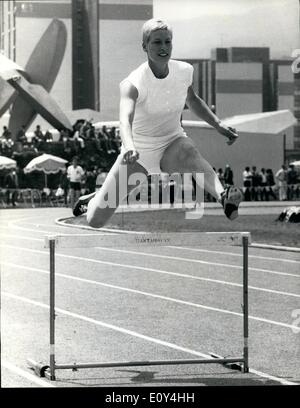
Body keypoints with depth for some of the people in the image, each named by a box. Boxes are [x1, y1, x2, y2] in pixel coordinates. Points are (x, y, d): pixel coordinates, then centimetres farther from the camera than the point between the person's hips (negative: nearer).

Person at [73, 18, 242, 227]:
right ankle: (93, 200, 36)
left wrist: (218, 124, 7)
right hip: (139, 153, -2)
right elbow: (125, 118, -42)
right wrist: (129, 146, -62)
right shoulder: (133, 84, -22)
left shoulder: (184, 71, -6)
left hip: (173, 146, 2)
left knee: (188, 153, -40)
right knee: (95, 220, -4)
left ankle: (223, 197, -66)